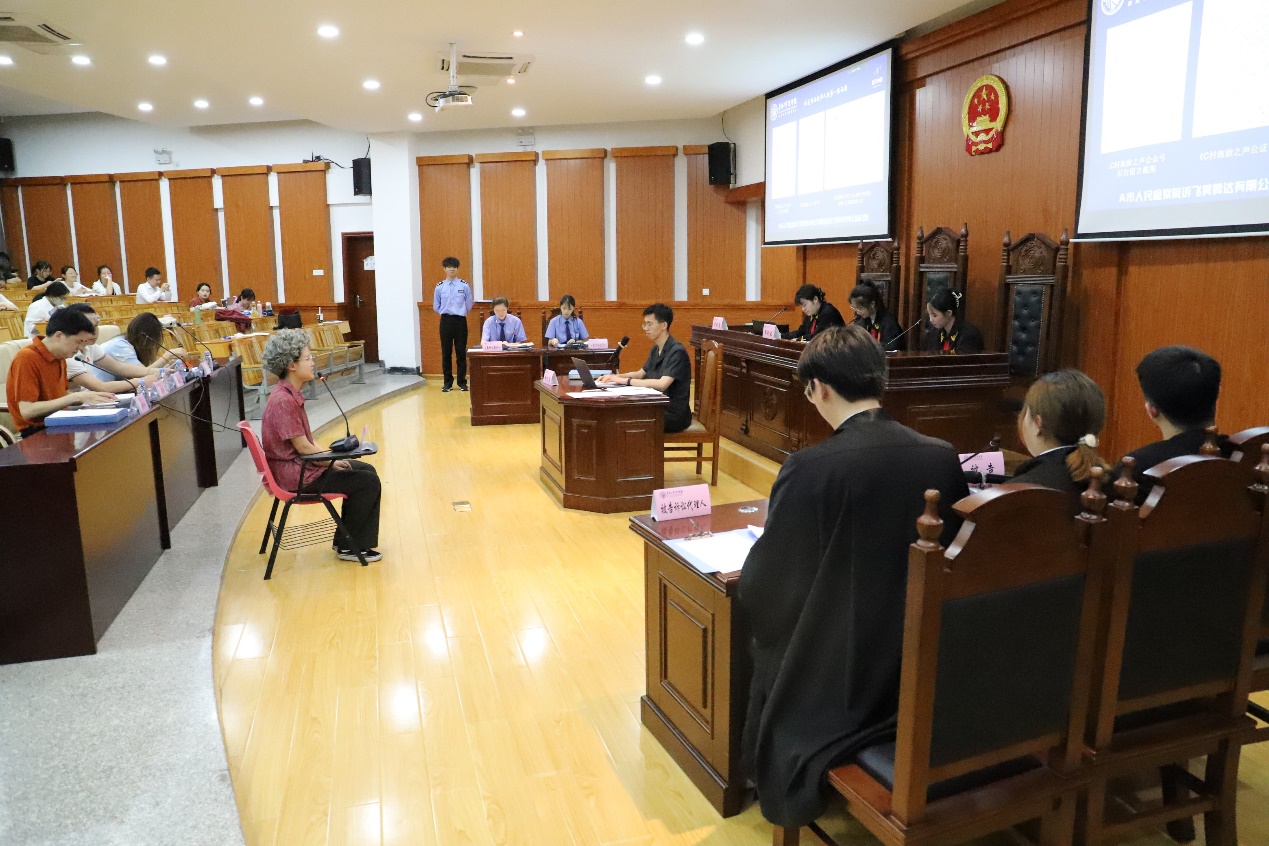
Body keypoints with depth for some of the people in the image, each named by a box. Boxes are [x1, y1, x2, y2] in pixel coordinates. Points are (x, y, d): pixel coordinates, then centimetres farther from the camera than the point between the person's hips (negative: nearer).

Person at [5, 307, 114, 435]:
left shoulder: (59, 357, 8)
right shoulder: (26, 358, -16)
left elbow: (57, 398, 13)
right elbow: (27, 411, -21)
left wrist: (83, 397, -5)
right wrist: (75, 397, -21)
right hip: (37, 432, -7)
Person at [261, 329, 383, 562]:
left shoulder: (291, 394, 8)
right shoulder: (283, 401, -23)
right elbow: (303, 447, -21)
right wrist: (333, 462, -9)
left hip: (300, 464, 10)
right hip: (295, 474, -10)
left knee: (366, 470, 14)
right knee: (368, 482, -11)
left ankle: (345, 540, 19)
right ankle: (349, 546, 4)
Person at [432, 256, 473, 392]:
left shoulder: (464, 285, -3)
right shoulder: (440, 287, 1)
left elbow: (469, 304, 6)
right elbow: (436, 306, 11)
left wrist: (460, 313, 8)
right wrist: (446, 313, 8)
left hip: (460, 321, -1)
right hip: (445, 321, 1)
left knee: (461, 352, 3)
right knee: (446, 352, 5)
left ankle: (462, 382, 11)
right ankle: (448, 382, 12)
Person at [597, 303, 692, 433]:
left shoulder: (676, 352, -18)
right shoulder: (655, 349, 10)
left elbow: (662, 384, -29)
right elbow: (640, 374, 21)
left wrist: (626, 381, -26)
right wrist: (617, 377, 2)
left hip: (674, 414, -8)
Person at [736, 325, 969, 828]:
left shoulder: (811, 468, -25)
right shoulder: (943, 458, -9)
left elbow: (761, 589, -15)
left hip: (839, 685, -5)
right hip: (924, 670, 5)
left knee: (764, 638, 24)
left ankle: (768, 778, 41)